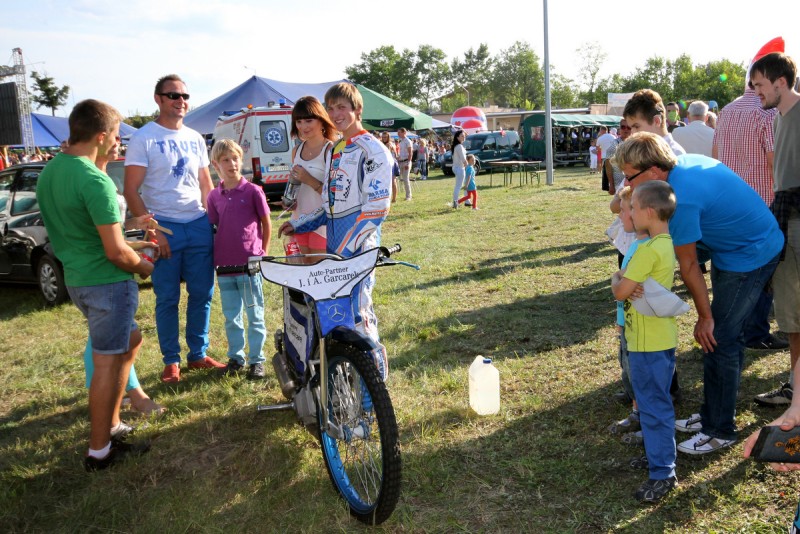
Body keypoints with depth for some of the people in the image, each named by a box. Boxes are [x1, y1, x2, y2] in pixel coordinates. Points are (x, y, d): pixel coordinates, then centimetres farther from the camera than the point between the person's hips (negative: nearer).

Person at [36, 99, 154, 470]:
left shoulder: (49, 171, 6)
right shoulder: (95, 181, -22)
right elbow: (116, 251, -23)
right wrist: (142, 266, -4)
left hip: (76, 279, 9)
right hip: (107, 282, -9)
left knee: (130, 341, 24)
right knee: (107, 364, 3)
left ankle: (111, 422, 33)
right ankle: (99, 451, 16)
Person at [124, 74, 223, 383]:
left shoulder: (195, 139, 12)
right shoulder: (143, 139, -4)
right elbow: (131, 191, -8)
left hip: (199, 225, 5)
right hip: (165, 228, -5)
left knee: (202, 294, 8)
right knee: (167, 299, 3)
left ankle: (198, 354, 22)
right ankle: (171, 361, 16)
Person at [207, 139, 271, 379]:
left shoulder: (253, 191, -5)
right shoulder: (214, 196, 5)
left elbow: (266, 224, 3)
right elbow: (213, 227, 12)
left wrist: (263, 253, 2)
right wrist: (215, 256, 5)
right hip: (224, 266, 4)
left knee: (255, 315, 6)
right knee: (231, 317, 13)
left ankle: (256, 360, 15)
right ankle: (236, 357, 26)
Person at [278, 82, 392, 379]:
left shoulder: (372, 150, -8)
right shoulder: (335, 149, 18)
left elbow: (377, 206, -15)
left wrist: (347, 246, -19)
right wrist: (299, 224, 17)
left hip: (359, 245, -8)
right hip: (334, 243, 8)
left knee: (356, 314, -13)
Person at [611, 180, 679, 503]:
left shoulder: (649, 250, -23)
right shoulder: (668, 244, 7)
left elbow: (620, 292, -20)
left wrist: (616, 278, 0)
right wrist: (625, 280, -7)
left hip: (649, 342, -10)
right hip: (659, 337, 10)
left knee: (653, 405, -1)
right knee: (654, 401, 21)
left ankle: (663, 473, 7)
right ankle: (660, 455, 34)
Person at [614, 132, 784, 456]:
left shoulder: (681, 199, -30)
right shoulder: (685, 161, -3)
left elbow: (688, 266, -19)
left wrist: (705, 317, -10)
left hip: (750, 256, -10)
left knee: (719, 340, -6)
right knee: (724, 336, 15)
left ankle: (720, 430, 6)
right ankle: (712, 414, 27)